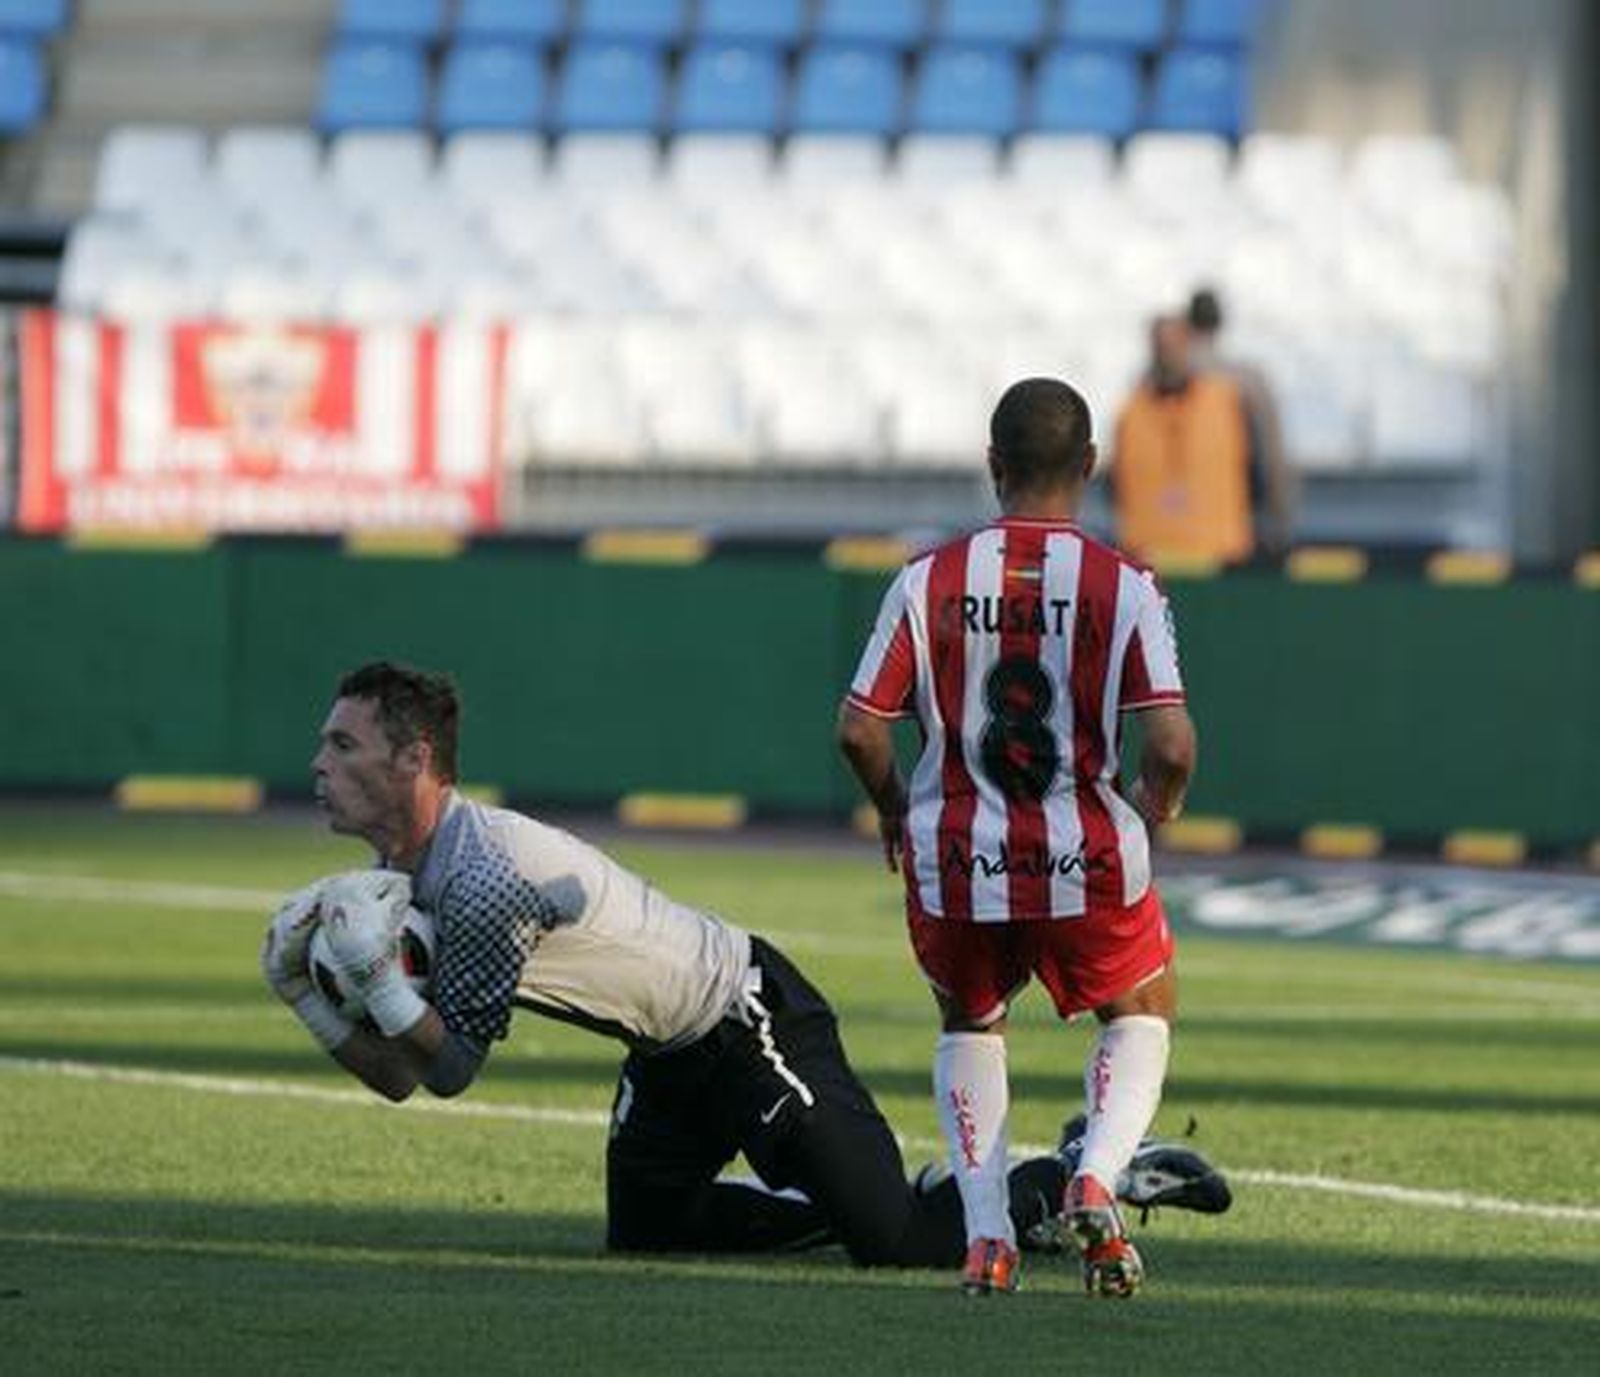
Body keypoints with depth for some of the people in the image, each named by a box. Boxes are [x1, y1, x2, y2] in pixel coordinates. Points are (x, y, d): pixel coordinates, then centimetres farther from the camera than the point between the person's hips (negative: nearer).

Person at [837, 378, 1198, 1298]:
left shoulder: (928, 583, -2)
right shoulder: (1123, 586, -7)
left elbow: (860, 728, -4)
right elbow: (1172, 744, -14)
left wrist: (895, 809, 16)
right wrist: (1153, 809, 9)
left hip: (957, 866, 2)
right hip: (1087, 862, -1)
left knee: (971, 1026, 28)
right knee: (1142, 1014, 24)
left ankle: (985, 1232, 10)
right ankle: (1096, 1180, -3)